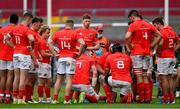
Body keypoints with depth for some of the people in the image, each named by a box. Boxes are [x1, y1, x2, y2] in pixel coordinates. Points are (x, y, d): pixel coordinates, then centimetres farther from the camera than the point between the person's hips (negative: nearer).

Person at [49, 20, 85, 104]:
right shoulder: (74, 34, -4)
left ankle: (55, 99, 11)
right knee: (69, 79, -2)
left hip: (61, 58, 4)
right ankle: (66, 99, -7)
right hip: (70, 58, -4)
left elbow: (50, 44, 12)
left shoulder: (58, 34, 8)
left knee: (59, 79, 12)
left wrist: (55, 54, 11)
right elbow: (82, 43, -16)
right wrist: (79, 53, -4)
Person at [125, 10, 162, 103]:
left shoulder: (133, 25, -8)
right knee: (145, 76, 11)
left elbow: (127, 37, -22)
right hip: (147, 53, 6)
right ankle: (148, 97, 8)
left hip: (137, 53, -6)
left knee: (139, 75, -4)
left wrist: (130, 45, -5)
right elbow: (159, 36, 15)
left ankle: (142, 98, -7)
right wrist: (151, 45, 14)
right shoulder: (148, 25, 10)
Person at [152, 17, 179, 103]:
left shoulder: (162, 32, -14)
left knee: (163, 78, -5)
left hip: (164, 57, -8)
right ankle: (171, 98, 11)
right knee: (170, 77, 11)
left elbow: (160, 43, -29)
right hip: (172, 57, 8)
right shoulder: (172, 31, 12)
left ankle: (165, 99, -6)